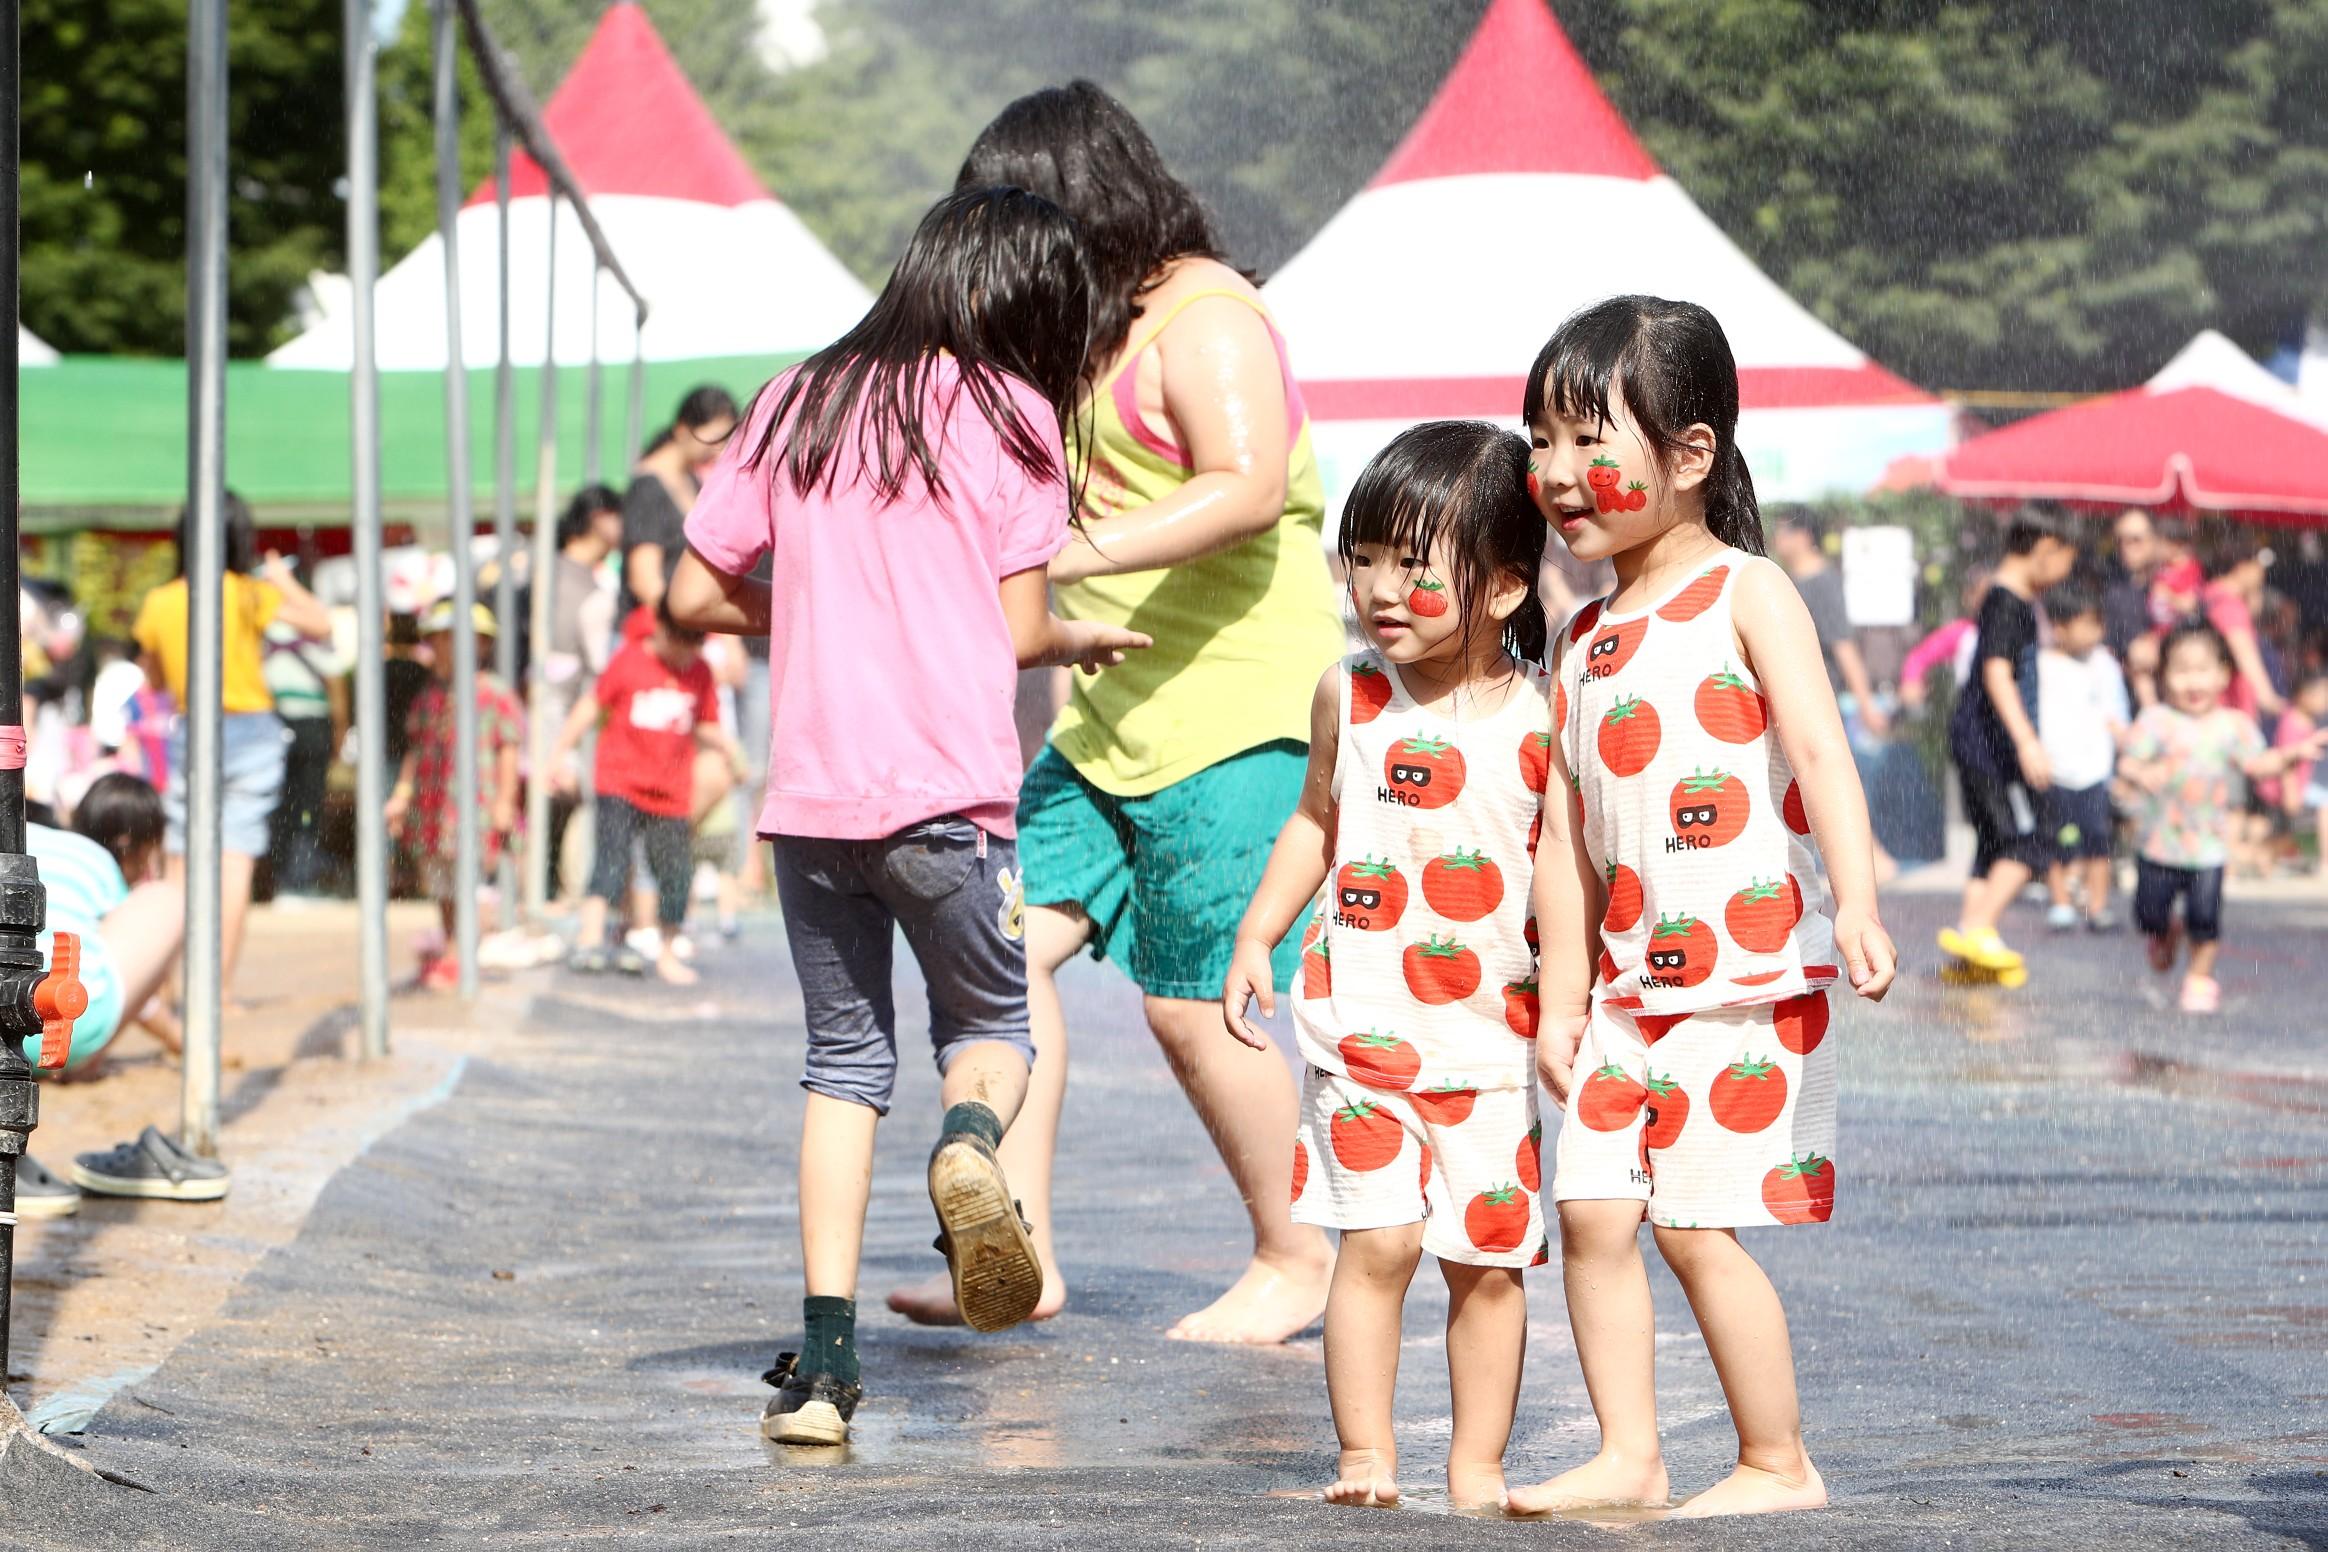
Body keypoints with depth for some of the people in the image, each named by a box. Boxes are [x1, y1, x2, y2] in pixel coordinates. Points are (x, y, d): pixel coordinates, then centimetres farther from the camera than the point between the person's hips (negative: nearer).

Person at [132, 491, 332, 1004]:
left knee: (181, 863, 10)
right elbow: (320, 626, -8)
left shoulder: (158, 605, 1)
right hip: (251, 731, -2)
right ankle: (219, 986, -9)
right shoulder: (249, 595, -9)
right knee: (235, 856, -3)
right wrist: (285, 581, 8)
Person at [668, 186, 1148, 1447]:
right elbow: (1017, 632, -2)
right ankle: (969, 1144, -19)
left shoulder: (797, 407, 12)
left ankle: (825, 1360, 3)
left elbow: (696, 595, 11)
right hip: (951, 794, -3)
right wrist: (1078, 640, 19)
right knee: (989, 1022, 17)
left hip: (809, 789, 3)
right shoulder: (1010, 416, 2)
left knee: (844, 1059, 14)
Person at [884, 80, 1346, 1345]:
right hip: (1115, 717, 9)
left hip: (1232, 713, -9)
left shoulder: (1205, 319, -13)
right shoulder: (1102, 331, 17)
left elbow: (1247, 486, -29)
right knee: (1009, 939, -3)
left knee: (1191, 1005, -6)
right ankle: (1018, 1254, -2)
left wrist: (1076, 553, -35)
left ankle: (1296, 1261, 13)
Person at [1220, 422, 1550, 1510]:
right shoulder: (1348, 694, 3)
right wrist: (1255, 937, 11)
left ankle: (1477, 1464, 15)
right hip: (1362, 1019, 1)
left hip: (1491, 1030, -1)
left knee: (1489, 1256, 3)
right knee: (1378, 1238, -9)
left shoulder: (1540, 720, -5)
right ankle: (1364, 1456, -1)